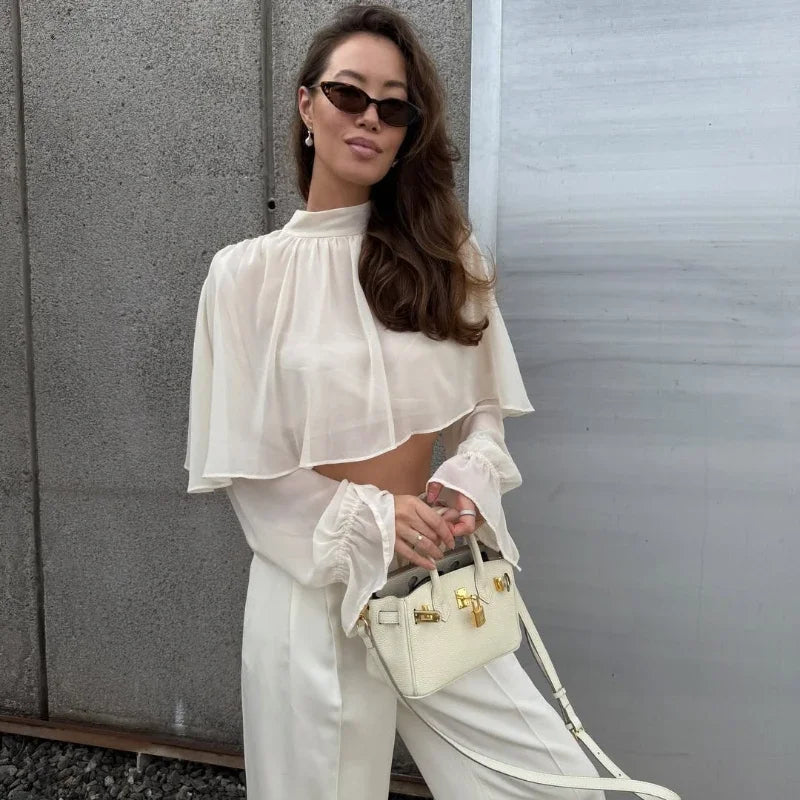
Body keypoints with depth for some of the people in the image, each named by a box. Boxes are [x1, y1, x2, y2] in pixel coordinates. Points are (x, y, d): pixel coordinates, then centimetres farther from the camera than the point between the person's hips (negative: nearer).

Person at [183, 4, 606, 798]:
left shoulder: (446, 254, 5)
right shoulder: (247, 272, -6)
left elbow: (486, 410, 8)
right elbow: (242, 465, -4)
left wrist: (466, 484, -12)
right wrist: (367, 517, -16)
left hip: (435, 580, 3)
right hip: (313, 589, -3)